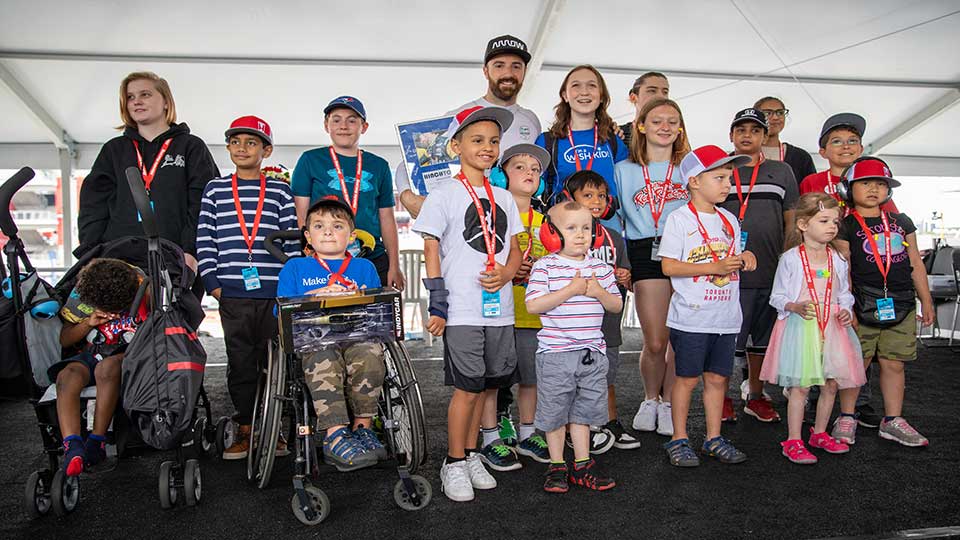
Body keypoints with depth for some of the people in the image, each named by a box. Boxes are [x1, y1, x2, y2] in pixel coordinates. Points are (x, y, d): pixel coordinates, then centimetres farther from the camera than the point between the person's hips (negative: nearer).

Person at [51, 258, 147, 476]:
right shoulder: (82, 294, -5)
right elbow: (64, 340, 4)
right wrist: (89, 323, -13)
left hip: (130, 356, -3)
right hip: (90, 355, 3)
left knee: (107, 367, -37)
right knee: (67, 376, -30)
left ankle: (97, 441, -31)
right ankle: (72, 446, -42)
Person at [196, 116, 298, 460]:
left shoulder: (279, 192, 7)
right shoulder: (215, 190, 10)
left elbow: (292, 241, 4)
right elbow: (205, 240, 6)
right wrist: (212, 282, -2)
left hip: (274, 293, -1)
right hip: (232, 293, 1)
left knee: (273, 361, 5)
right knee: (240, 363, 7)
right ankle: (245, 429, 17)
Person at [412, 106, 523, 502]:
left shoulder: (504, 198, 14)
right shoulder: (444, 196, -2)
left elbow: (514, 248, 17)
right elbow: (431, 250, -4)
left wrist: (506, 273, -5)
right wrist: (437, 304, -9)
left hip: (499, 309, 5)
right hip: (462, 312, -5)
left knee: (483, 385, 11)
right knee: (467, 388, -2)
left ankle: (470, 454, 28)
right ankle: (454, 463, 15)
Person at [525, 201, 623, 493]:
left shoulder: (601, 267, 7)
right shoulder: (545, 267, -7)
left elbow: (617, 305, 12)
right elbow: (533, 305, -17)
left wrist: (600, 292, -10)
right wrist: (571, 289, -20)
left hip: (592, 353, 4)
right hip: (555, 353, -4)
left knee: (584, 410, 14)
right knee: (554, 412, 7)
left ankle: (582, 465, 27)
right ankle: (557, 466, 23)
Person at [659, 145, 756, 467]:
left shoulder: (729, 219, 13)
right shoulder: (680, 219, -8)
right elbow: (669, 266, -15)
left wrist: (744, 259, -2)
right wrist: (715, 267, -19)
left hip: (726, 317, 6)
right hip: (691, 317, -6)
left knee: (717, 378, 12)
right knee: (687, 378, 2)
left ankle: (714, 438, 24)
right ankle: (679, 440, 15)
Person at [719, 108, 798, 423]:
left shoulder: (782, 172, 12)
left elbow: (791, 222, 13)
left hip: (770, 272, 3)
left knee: (761, 338, 13)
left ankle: (755, 396, 27)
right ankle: (721, 397, 17)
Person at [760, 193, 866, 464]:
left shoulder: (838, 260, 8)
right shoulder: (791, 258, -6)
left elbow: (844, 294, 17)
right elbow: (777, 296, -3)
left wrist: (845, 311, -3)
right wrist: (795, 307, -21)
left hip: (831, 327, 5)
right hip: (800, 327, -5)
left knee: (831, 384, 10)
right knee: (800, 386, -4)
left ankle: (819, 433, 29)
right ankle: (793, 441, 6)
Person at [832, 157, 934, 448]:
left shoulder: (902, 222, 12)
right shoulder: (846, 227, -2)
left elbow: (915, 263, 16)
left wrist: (926, 300, 16)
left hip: (901, 307, 4)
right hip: (863, 308, -4)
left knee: (894, 364, 10)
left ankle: (893, 421, 22)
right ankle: (846, 418, 16)